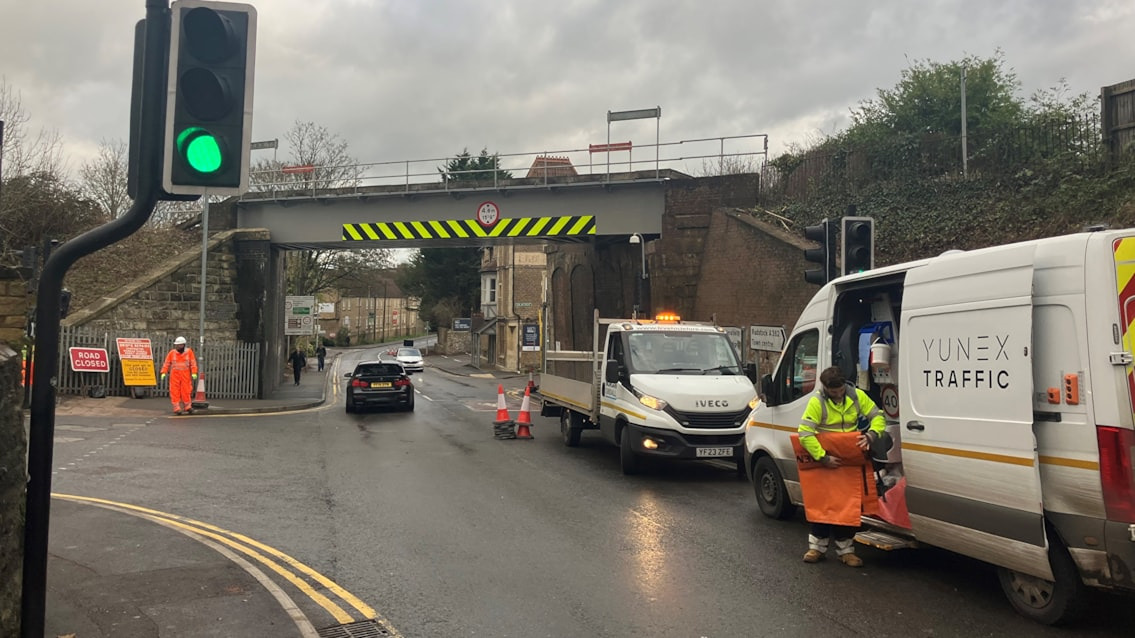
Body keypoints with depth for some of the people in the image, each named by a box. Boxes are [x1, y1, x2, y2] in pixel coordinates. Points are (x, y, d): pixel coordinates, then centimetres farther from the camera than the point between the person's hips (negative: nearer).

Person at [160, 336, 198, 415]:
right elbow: (166, 363, 3)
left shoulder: (189, 352, 1)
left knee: (186, 391, 2)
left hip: (185, 376, -1)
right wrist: (164, 373, -5)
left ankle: (188, 407, 16)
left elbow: (193, 363, -1)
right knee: (175, 392, -1)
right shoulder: (172, 352, 2)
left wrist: (194, 373, -9)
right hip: (174, 375, 1)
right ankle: (176, 408, 4)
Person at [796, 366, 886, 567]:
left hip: (853, 461, 3)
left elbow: (878, 417, 5)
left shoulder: (857, 396, -4)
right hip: (825, 461, -3)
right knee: (822, 504, 4)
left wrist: (870, 435, -15)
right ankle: (817, 546, 17)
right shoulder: (817, 402, -15)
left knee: (850, 506, 6)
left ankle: (845, 549, 17)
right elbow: (804, 433, -19)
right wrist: (822, 457, -21)